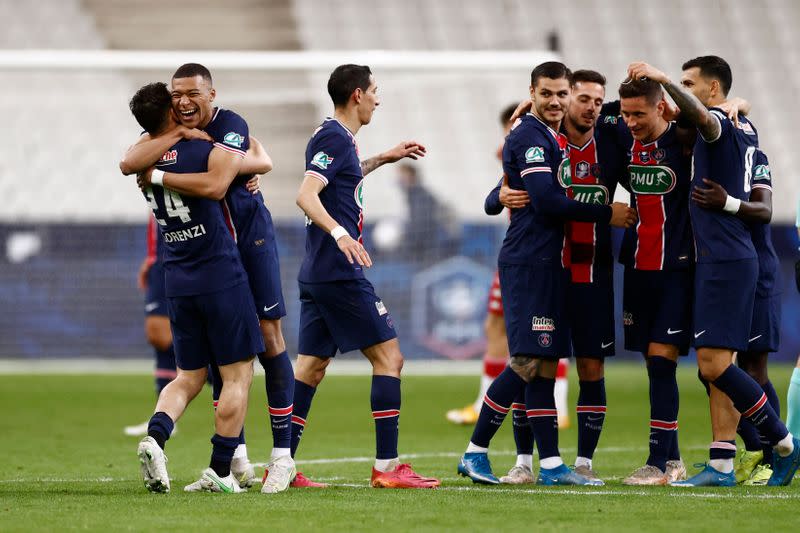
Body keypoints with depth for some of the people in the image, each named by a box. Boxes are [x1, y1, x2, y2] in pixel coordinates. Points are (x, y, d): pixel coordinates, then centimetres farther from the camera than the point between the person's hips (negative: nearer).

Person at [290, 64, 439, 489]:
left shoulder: (334, 137, 17)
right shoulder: (335, 138, -12)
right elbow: (306, 195, -25)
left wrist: (383, 159, 40)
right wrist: (339, 233, -38)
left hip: (317, 274, 10)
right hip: (341, 274, -10)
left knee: (311, 366, 8)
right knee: (388, 357, -5)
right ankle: (386, 466, -7)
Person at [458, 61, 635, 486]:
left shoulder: (556, 139, 20)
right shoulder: (529, 137, -11)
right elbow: (546, 201, -19)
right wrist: (607, 214, -13)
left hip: (549, 264, 10)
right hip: (528, 263, -10)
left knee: (544, 364, 6)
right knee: (528, 363, -11)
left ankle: (550, 465, 5)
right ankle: (476, 452, -5)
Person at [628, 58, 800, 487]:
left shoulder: (721, 124, -11)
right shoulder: (744, 128, 17)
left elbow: (701, 116, -36)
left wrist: (664, 80, -49)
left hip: (724, 259, -10)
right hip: (727, 258, 10)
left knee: (714, 363, -11)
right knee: (714, 367, 8)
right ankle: (721, 466, 6)